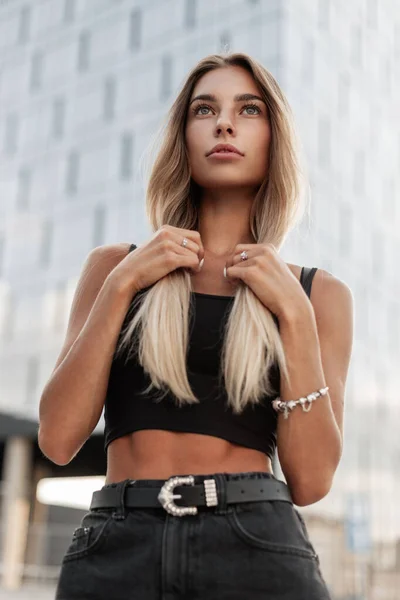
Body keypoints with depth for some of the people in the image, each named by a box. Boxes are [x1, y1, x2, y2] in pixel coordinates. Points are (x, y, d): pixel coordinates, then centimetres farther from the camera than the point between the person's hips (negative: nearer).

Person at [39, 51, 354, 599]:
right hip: (114, 552, 1)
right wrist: (122, 285, -7)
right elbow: (58, 439, -1)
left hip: (258, 551, 0)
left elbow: (311, 481, -2)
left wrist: (294, 313, -8)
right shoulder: (114, 267, 8)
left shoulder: (320, 293, 6)